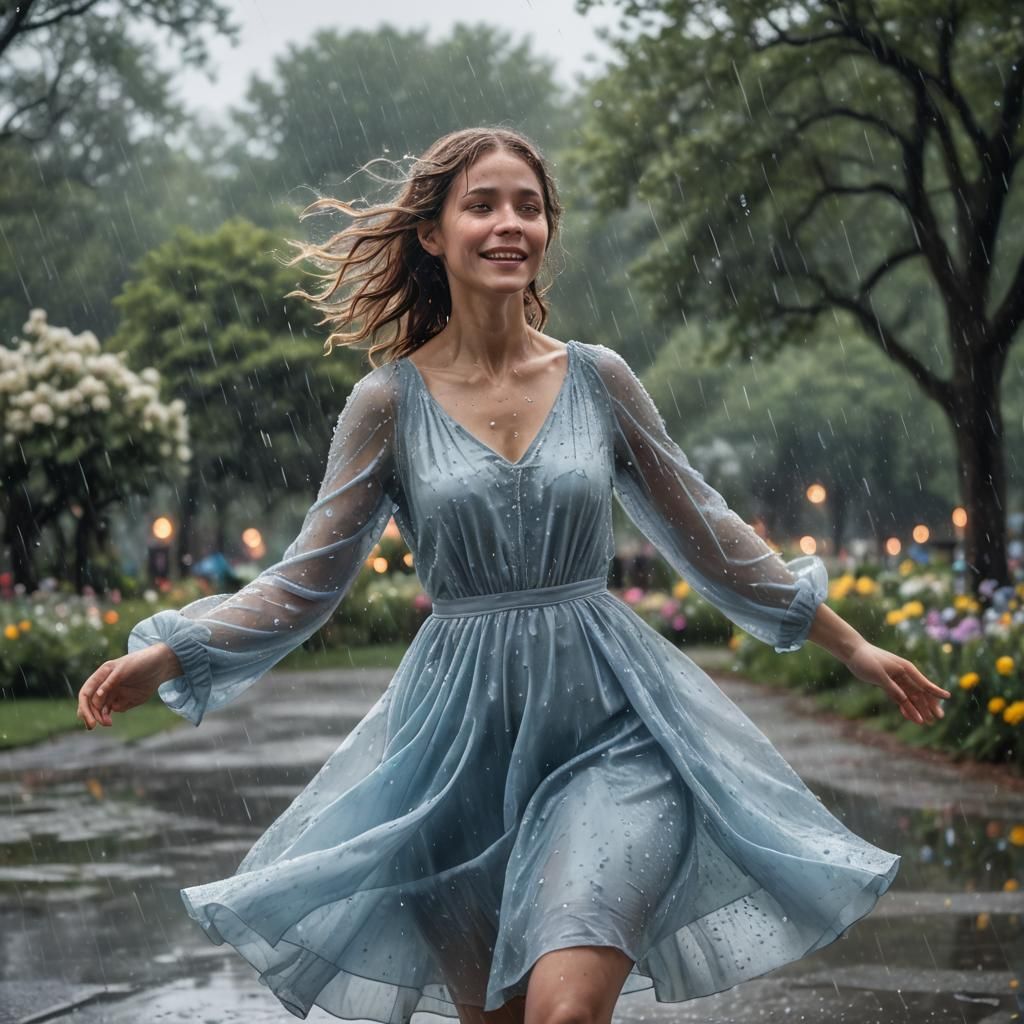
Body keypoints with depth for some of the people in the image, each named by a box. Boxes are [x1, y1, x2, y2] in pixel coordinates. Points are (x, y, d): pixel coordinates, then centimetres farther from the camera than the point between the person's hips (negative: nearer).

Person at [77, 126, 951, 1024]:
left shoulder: (599, 379, 2)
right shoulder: (390, 402, -1)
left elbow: (706, 536, 11)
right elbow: (306, 581, -1)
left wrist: (853, 649, 15)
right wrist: (163, 657, -14)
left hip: (608, 727, 0)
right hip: (462, 738, 1)